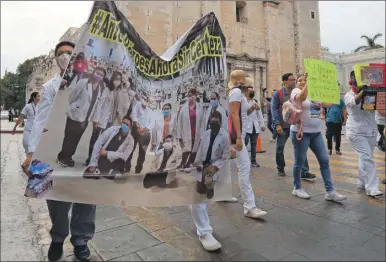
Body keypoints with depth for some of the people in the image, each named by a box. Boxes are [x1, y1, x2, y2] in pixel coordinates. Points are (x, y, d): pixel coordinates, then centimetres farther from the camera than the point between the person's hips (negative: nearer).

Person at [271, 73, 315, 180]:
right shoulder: (277, 94, -6)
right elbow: (274, 109, -10)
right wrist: (277, 124, -19)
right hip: (282, 126, -2)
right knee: (280, 148, 11)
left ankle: (304, 172, -1)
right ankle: (280, 168, 30)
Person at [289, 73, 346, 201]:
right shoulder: (296, 91, -4)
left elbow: (329, 103, 9)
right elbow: (302, 97, -28)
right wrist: (308, 83, -37)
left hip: (316, 132, 6)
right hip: (301, 132, -6)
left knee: (324, 161, 3)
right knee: (299, 162, 4)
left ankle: (330, 191, 10)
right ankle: (297, 188, 20)